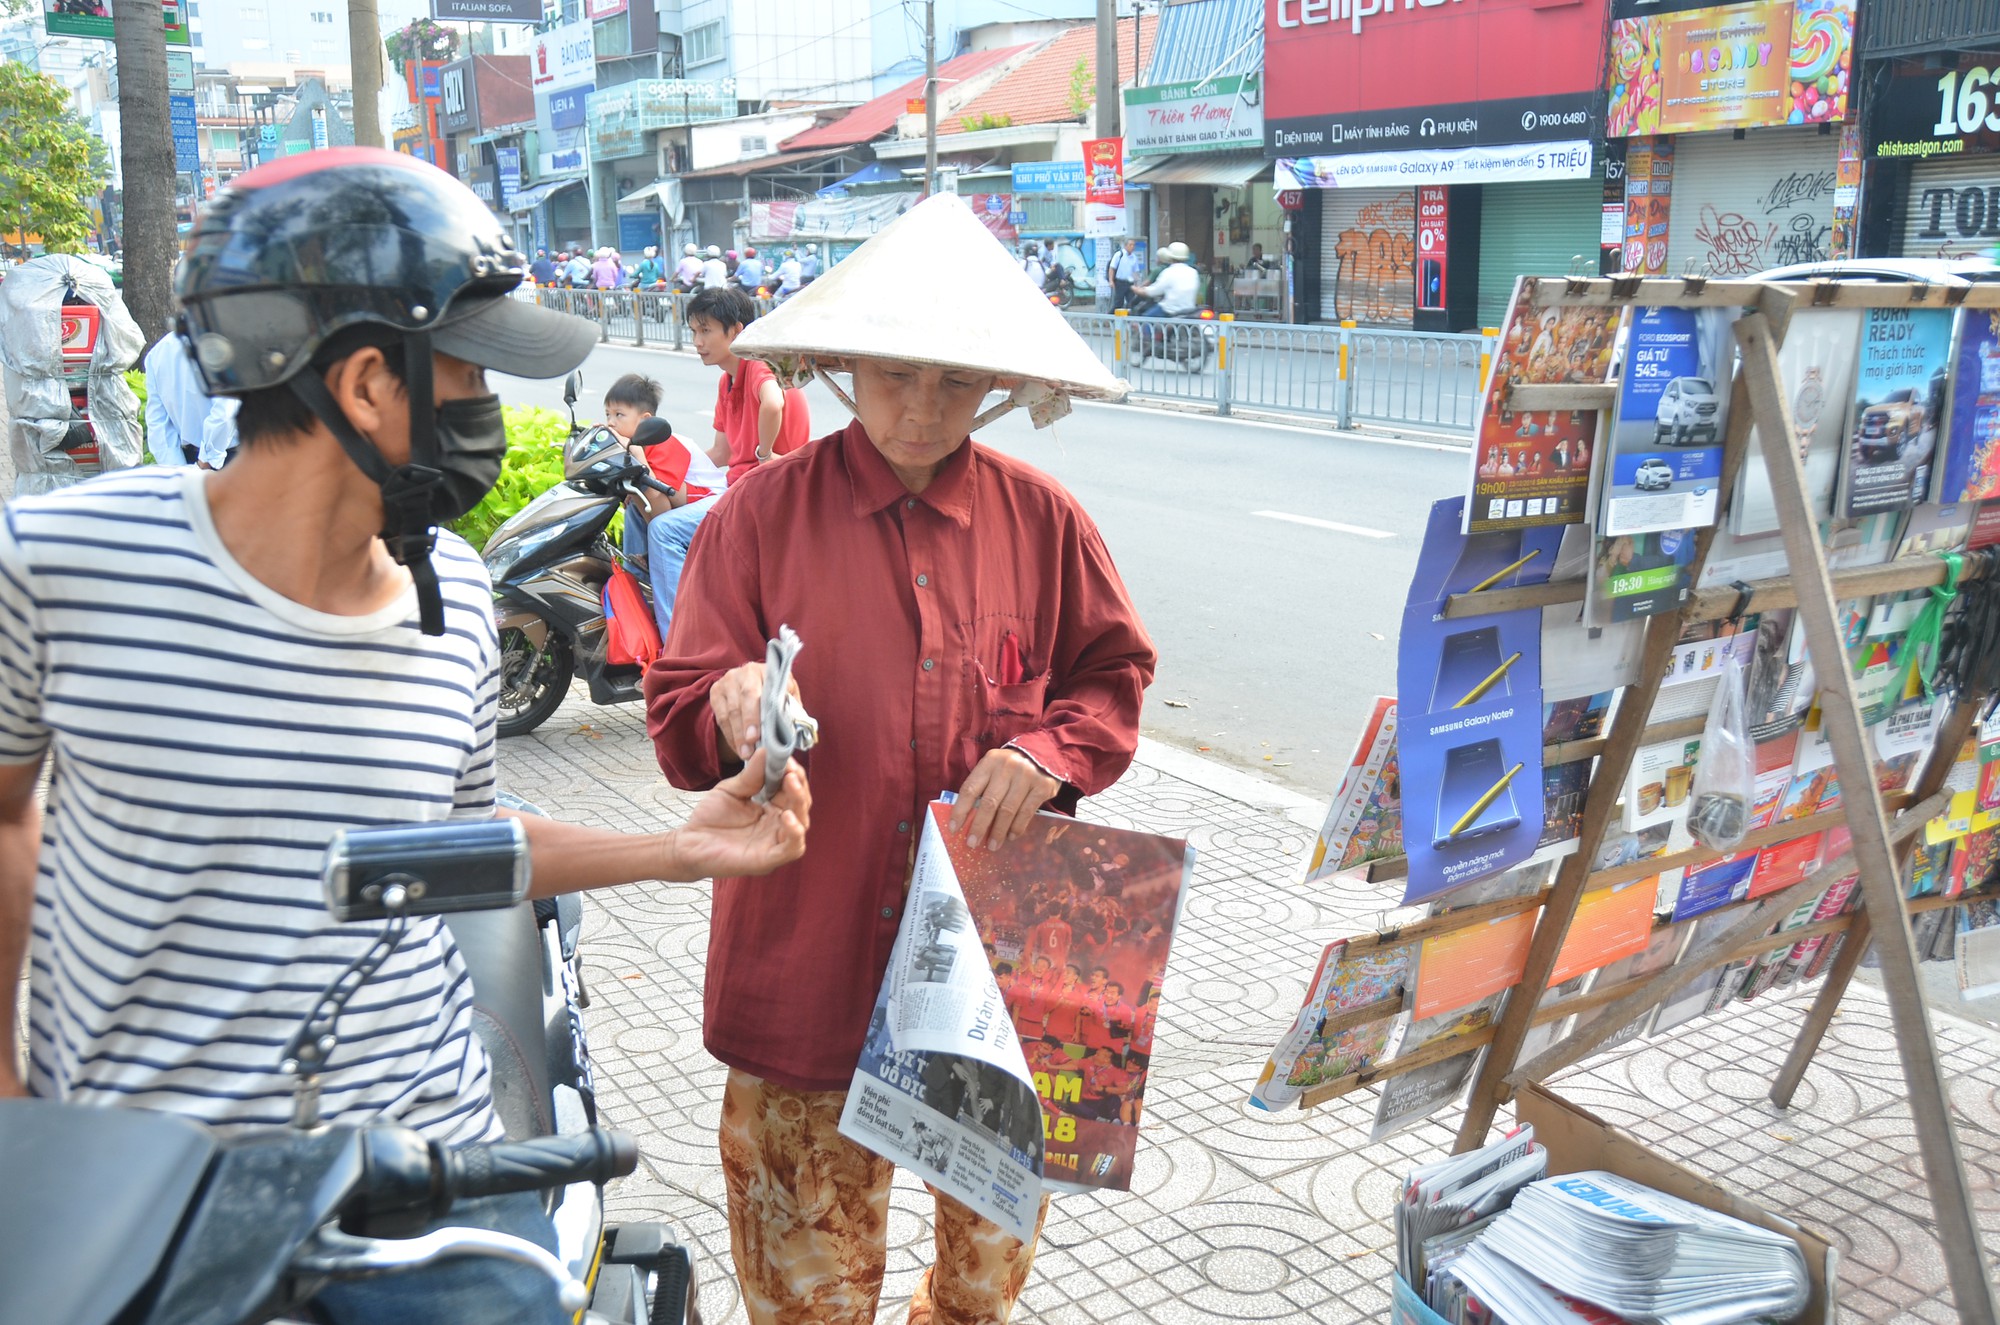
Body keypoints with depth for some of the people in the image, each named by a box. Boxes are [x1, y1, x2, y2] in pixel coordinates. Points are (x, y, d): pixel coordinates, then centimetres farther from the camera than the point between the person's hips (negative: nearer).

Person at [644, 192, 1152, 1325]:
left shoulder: (1042, 519, 2)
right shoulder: (764, 513, -4)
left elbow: (1116, 674, 10)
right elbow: (678, 724, -4)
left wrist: (1048, 754, -10)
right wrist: (730, 712, -28)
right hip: (810, 946, -2)